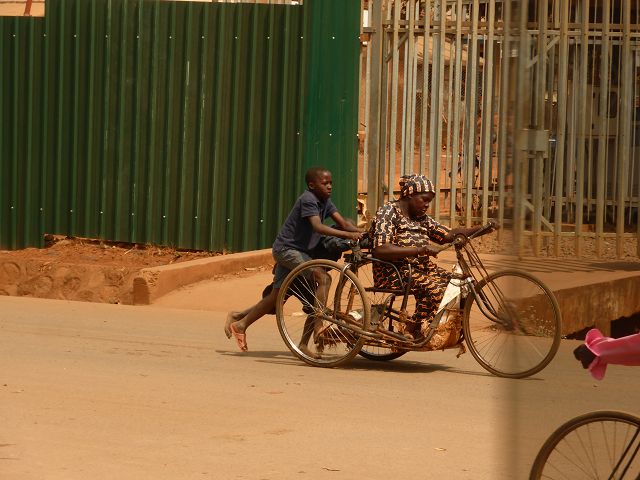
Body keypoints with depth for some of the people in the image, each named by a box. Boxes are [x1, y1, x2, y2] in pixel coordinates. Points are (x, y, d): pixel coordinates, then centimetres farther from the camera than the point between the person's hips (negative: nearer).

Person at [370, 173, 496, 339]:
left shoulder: (421, 218, 16)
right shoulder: (388, 212, -9)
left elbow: (448, 235, 11)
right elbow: (380, 250, -22)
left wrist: (481, 229, -4)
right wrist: (420, 250, -29)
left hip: (420, 268, 8)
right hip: (393, 273, -8)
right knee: (435, 289, -31)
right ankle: (410, 334, -19)